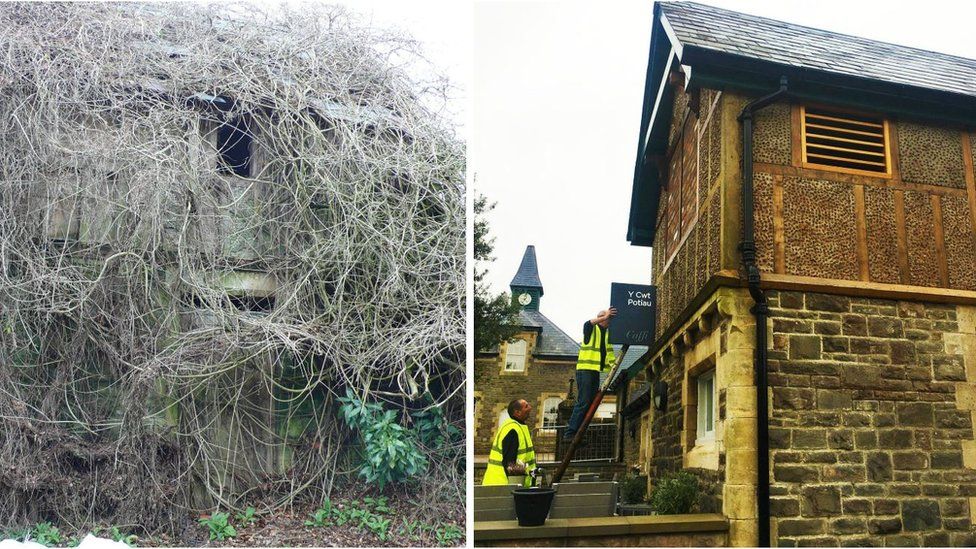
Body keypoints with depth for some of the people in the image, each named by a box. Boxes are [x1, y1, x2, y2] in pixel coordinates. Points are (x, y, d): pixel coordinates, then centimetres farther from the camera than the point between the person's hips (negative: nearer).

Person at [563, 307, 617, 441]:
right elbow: (588, 323, -23)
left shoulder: (607, 332, 18)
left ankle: (577, 434, 10)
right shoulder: (591, 329, -4)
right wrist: (605, 317, -29)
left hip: (595, 371, 8)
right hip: (585, 369, -8)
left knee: (590, 403, 7)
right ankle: (569, 433, -15)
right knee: (583, 402, -14)